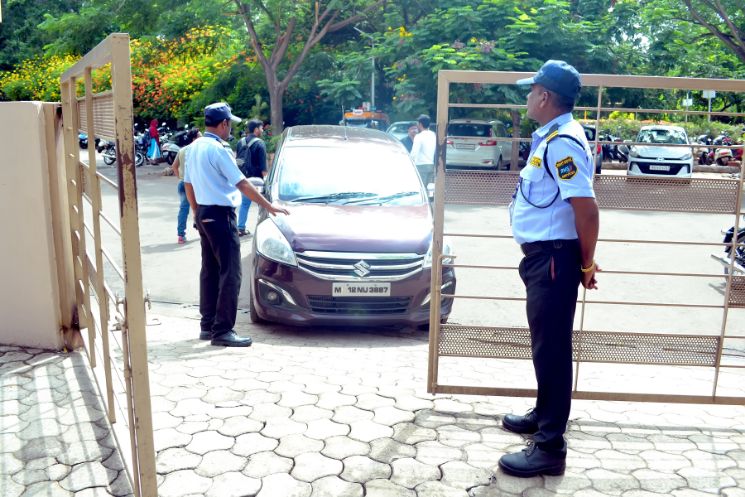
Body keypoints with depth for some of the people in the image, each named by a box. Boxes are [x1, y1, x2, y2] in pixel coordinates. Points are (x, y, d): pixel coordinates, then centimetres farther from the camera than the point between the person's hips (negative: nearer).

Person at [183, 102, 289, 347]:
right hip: (220, 215, -10)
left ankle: (207, 325, 21)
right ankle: (223, 330, -6)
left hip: (203, 214, 10)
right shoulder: (218, 150, -16)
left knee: (209, 270, 14)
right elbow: (242, 184, -17)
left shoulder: (194, 148, 11)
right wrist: (269, 206, -11)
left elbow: (188, 184, 17)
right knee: (230, 272, -6)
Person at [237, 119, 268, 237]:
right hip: (256, 178, -7)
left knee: (244, 203, 12)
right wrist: (265, 178, -9)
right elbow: (263, 165, -14)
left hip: (244, 178, 7)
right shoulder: (260, 143, -11)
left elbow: (238, 160, 17)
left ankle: (241, 228, 11)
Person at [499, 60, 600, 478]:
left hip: (555, 258, -10)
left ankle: (550, 447, 7)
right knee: (545, 343, 21)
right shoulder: (550, 137, 13)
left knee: (552, 347, -3)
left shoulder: (563, 142, -19)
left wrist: (586, 264, -13)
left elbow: (587, 208, -24)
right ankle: (544, 414, 38)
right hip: (542, 255, 10)